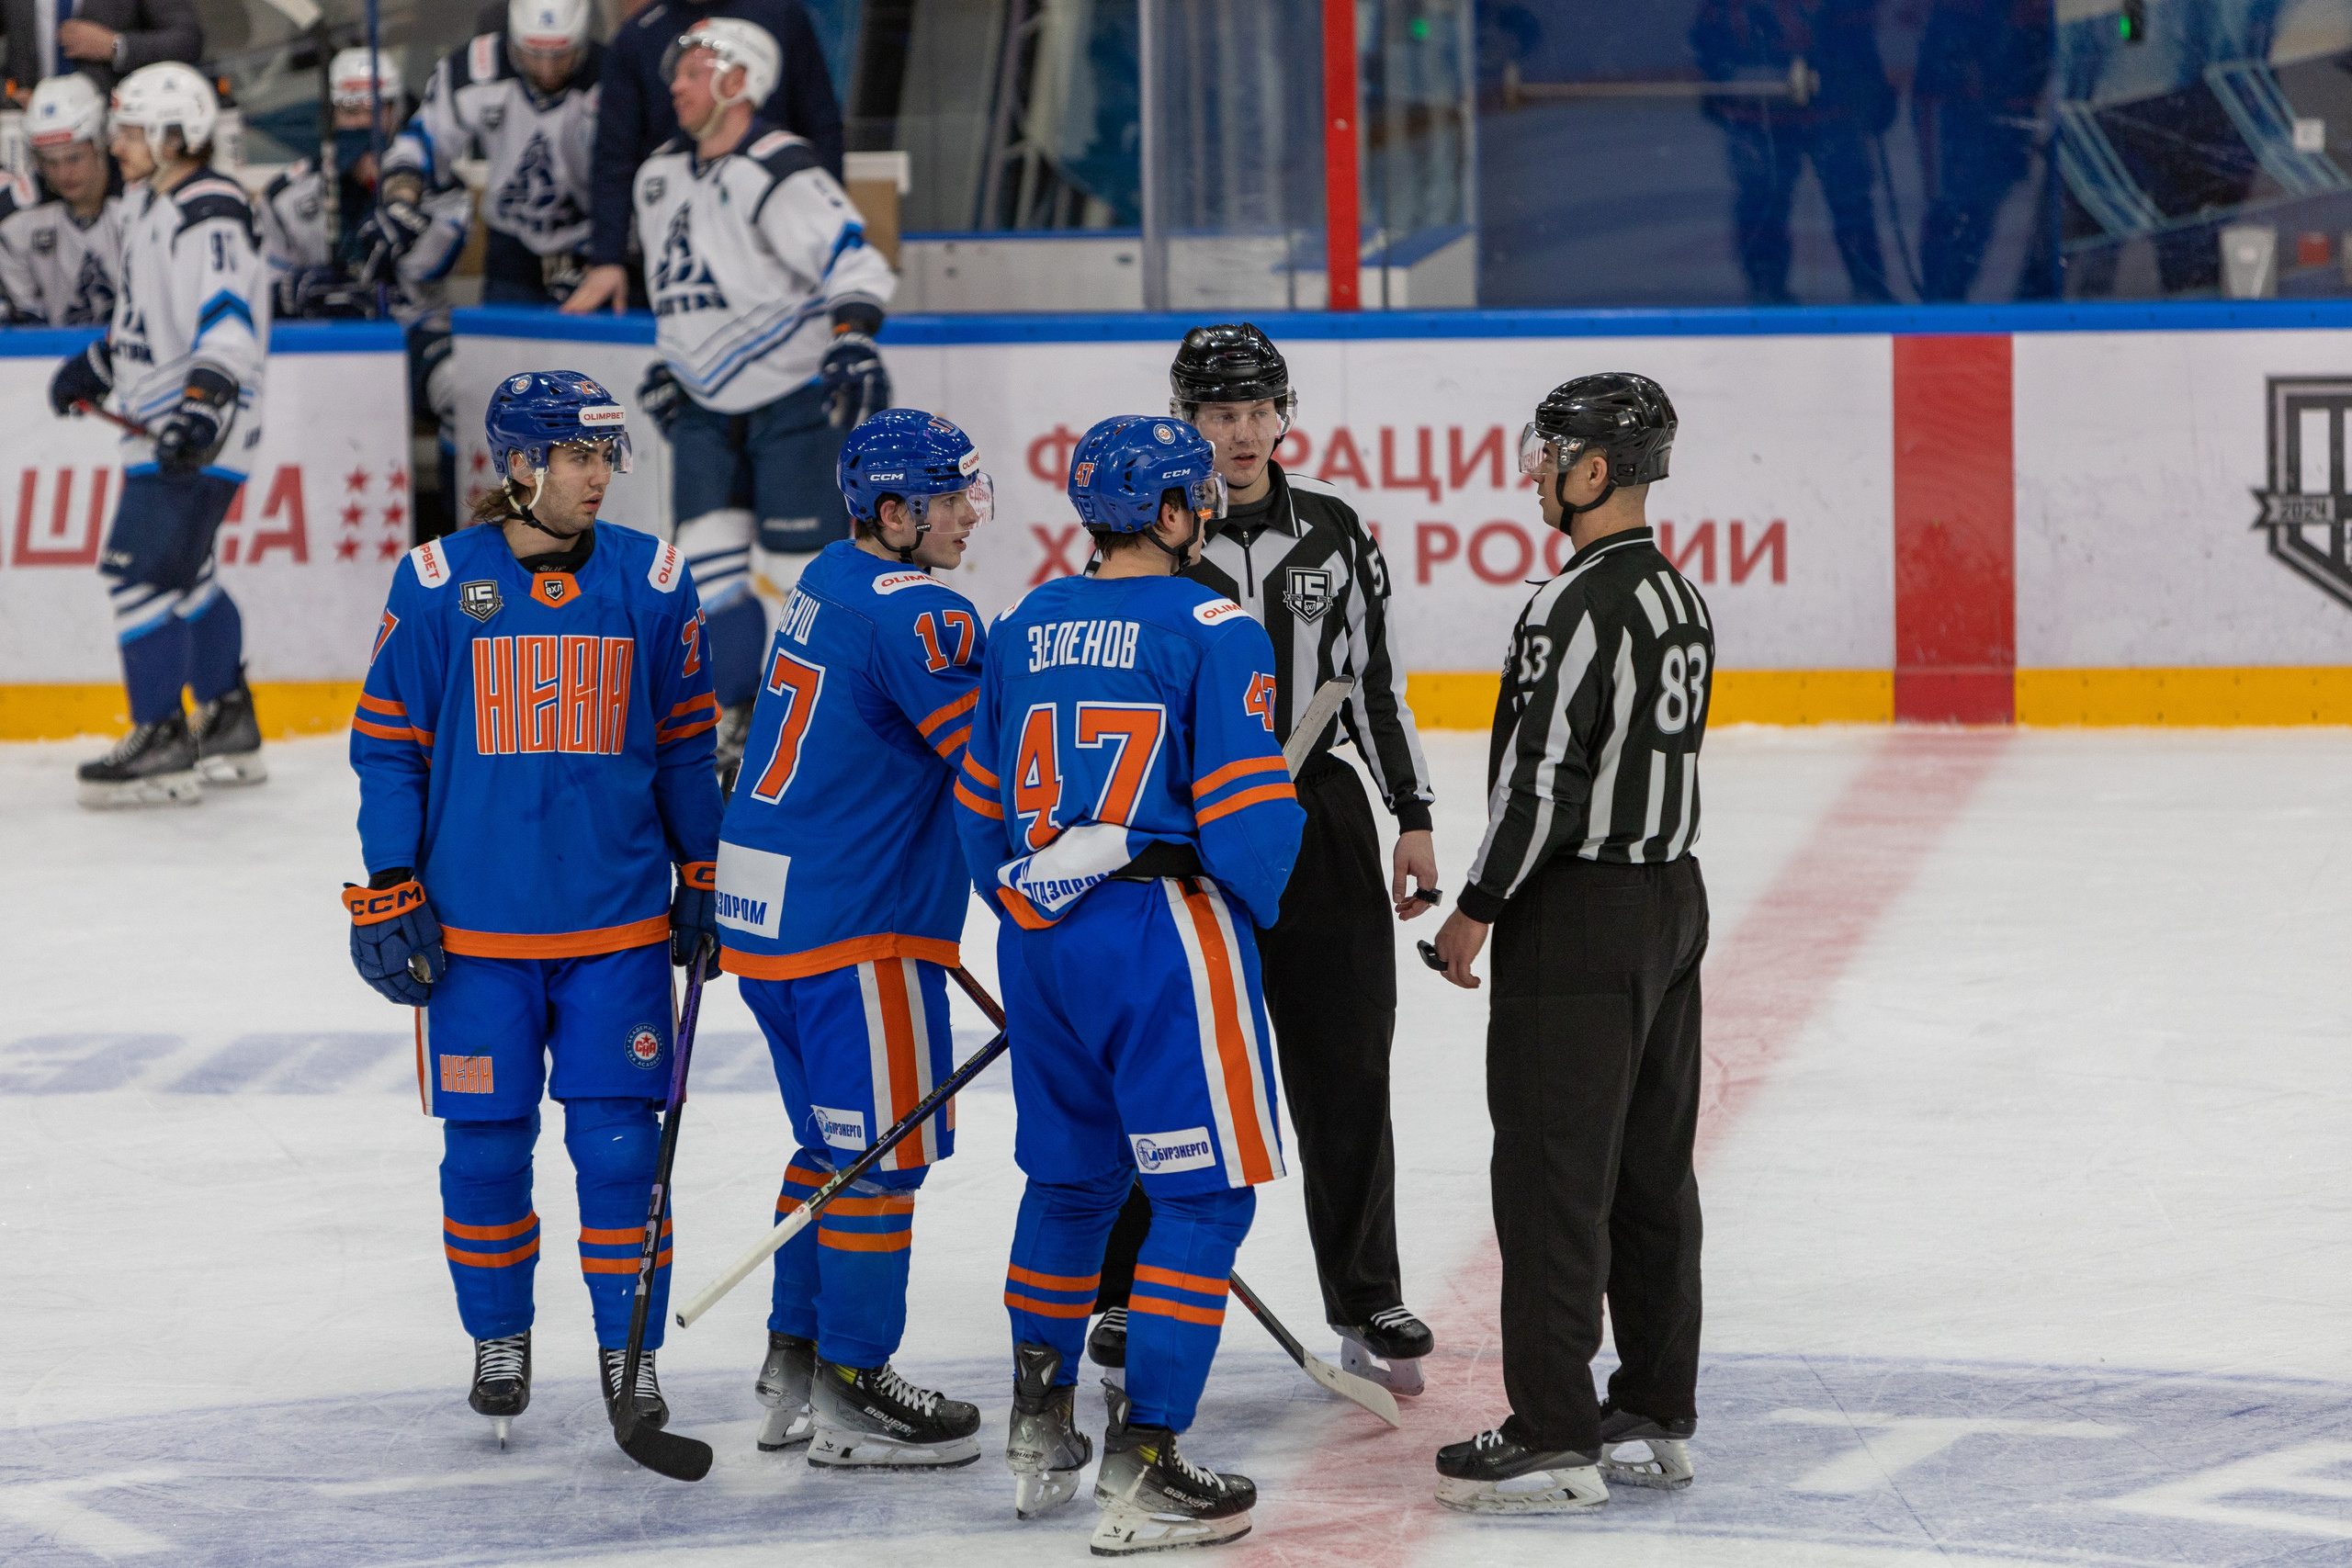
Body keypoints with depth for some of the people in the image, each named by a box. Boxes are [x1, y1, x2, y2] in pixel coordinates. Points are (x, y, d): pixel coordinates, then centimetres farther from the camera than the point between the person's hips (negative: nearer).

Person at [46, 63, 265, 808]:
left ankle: (163, 745, -11)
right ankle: (230, 732, 26)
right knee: (185, 577, 16)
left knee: (143, 571, -13)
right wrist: (97, 364, 32)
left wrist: (205, 397, -41)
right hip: (159, 430, 11)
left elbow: (228, 317, -30)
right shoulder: (152, 209, 16)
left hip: (194, 438, -11)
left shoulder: (209, 217, -17)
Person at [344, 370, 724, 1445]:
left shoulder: (651, 582, 1)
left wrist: (702, 884, 12)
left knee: (619, 1142, -2)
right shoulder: (438, 584, -4)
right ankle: (498, 1337, 26)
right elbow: (389, 745, 2)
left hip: (618, 923, 1)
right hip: (475, 923, -1)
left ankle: (629, 1349, 11)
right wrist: (389, 896, -2)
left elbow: (684, 744, 11)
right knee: (485, 1144, 6)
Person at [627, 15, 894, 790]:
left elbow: (855, 262, -26)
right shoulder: (659, 178, 8)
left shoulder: (779, 175, -18)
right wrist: (670, 361, 22)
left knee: (804, 566, -10)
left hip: (794, 397, -7)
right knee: (708, 561, 0)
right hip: (707, 405, 7)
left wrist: (853, 338, -40)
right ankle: (741, 726, 9)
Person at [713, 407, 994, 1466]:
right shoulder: (913, 613, -17)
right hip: (851, 920, -10)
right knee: (884, 1144, -2)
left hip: (764, 898, 10)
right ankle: (853, 1394, 3)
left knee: (838, 1136, 18)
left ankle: (794, 1371, 24)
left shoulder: (830, 582, 13)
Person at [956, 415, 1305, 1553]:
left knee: (1072, 1176, 22)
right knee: (1203, 1195, -1)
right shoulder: (1212, 632, -9)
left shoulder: (1022, 630, 9)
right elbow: (1246, 811, -13)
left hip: (1041, 936, 7)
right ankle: (1143, 1467, -6)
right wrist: (1253, 907, 7)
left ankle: (1038, 1434, 29)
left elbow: (981, 805, 15)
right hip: (1164, 928, -7)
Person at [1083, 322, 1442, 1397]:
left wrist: (1412, 818, 6)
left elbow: (1377, 678, 10)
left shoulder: (1333, 531, 6)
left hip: (1320, 821, 3)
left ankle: (1368, 1305, 15)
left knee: (1344, 1071, 5)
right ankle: (1130, 1299, 14)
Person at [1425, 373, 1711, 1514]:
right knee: (1652, 1165, 13)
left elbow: (1542, 774, -21)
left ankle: (1554, 1440, -4)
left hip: (1578, 913, -9)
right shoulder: (1680, 598, 10)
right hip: (1672, 896, 9)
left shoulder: (1577, 606, -19)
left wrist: (1480, 907, -10)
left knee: (1552, 1174, -5)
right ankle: (1655, 1418, 19)